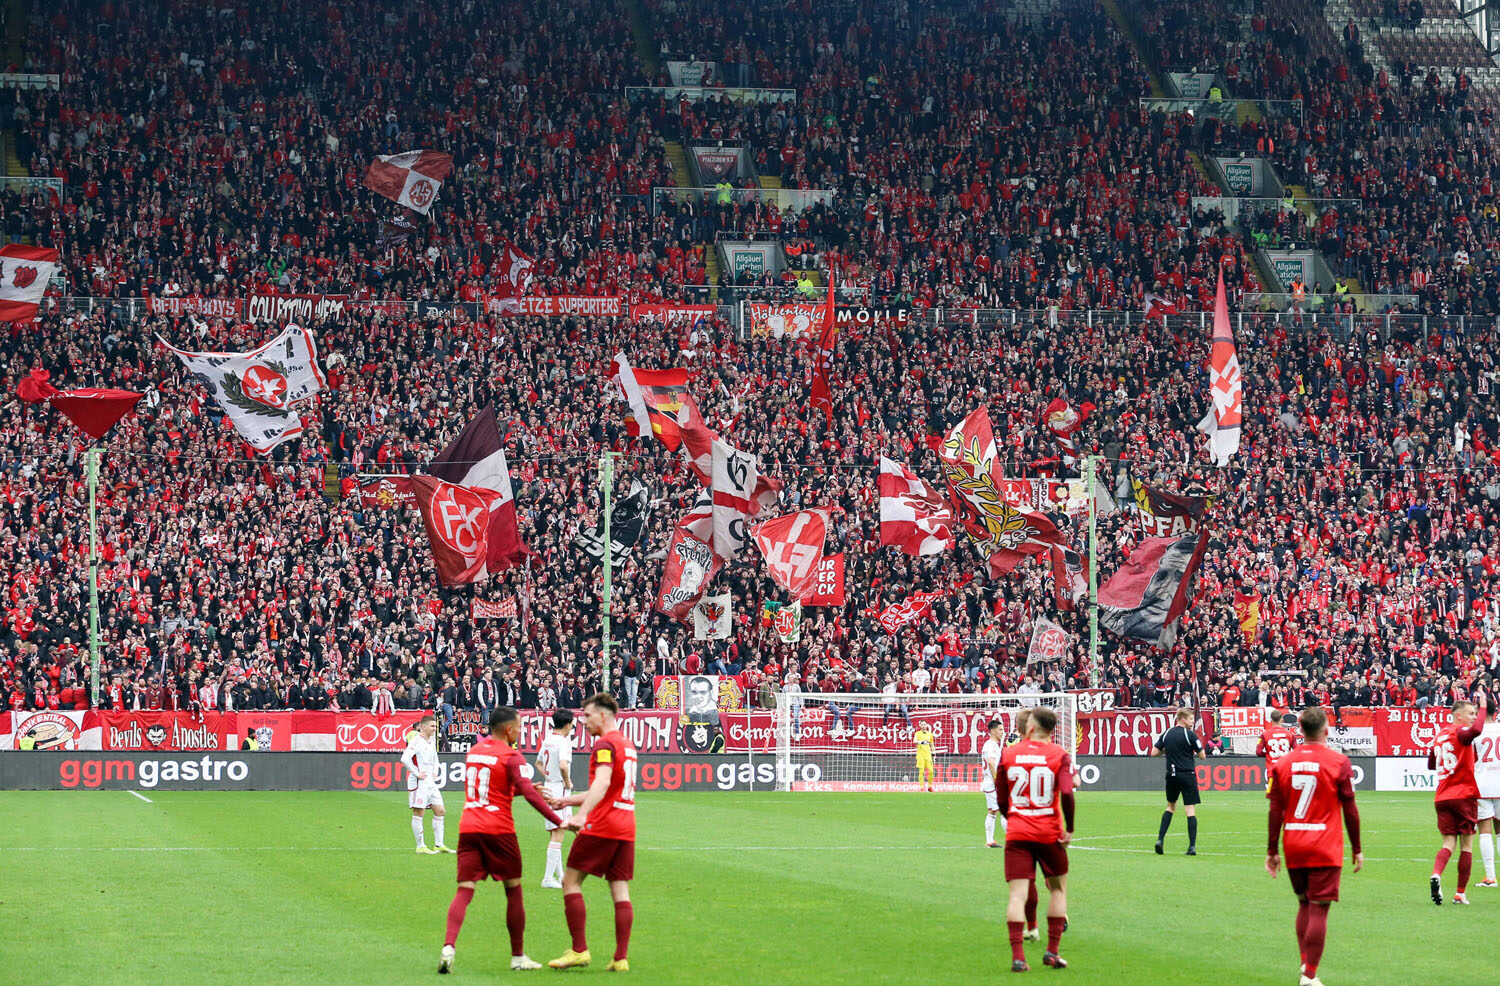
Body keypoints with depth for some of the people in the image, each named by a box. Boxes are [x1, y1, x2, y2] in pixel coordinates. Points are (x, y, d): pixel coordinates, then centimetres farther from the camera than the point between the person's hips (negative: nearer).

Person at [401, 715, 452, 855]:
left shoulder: (431, 741, 14)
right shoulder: (416, 741, -13)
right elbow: (405, 758, -25)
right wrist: (416, 773, -20)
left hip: (430, 782, 9)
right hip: (418, 783, -9)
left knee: (439, 811, 7)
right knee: (418, 814, -3)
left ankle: (439, 845, 13)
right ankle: (420, 846, 2)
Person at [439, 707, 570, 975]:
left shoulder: (473, 751, 15)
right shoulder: (511, 757, -7)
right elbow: (529, 794, -16)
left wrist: (518, 789, 30)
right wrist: (559, 822, -14)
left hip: (468, 830, 5)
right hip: (498, 830, -5)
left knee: (464, 891, -2)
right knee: (514, 890, 10)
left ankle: (448, 947, -24)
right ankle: (518, 957, 16)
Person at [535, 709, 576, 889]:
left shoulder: (548, 739, 11)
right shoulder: (563, 742, -16)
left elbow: (538, 763, 25)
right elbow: (563, 765, -31)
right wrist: (567, 782, -15)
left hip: (549, 786, 9)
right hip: (560, 790, -9)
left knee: (555, 833, 16)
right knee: (558, 834, -7)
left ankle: (560, 876, 24)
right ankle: (548, 878, -9)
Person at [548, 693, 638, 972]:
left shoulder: (605, 744, -9)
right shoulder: (626, 744, 20)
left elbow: (602, 783, -26)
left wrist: (583, 814, -38)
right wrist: (568, 800, 32)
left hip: (601, 826, -8)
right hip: (626, 828, 8)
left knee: (570, 881, 0)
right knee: (620, 890, 4)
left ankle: (579, 950, -6)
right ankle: (621, 958, -1)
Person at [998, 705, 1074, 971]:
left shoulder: (1008, 754, 2)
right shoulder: (1059, 755, -5)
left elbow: (1001, 799, 7)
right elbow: (1067, 793, -18)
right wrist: (1069, 828, -7)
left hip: (1017, 833, 1)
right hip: (1050, 834, -1)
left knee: (1017, 894, -2)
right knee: (1058, 889, 16)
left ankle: (1017, 956, -11)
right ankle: (1052, 951, 14)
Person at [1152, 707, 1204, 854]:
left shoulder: (1166, 734, 5)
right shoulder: (1190, 735, -9)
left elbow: (1154, 753, 7)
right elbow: (1202, 755, -5)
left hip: (1171, 775, 5)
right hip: (1187, 775, -5)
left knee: (1171, 807, 22)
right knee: (1191, 810, -2)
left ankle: (1160, 839, 9)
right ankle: (1192, 846, -8)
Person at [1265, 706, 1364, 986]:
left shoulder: (1282, 763, 2)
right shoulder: (1338, 762, -6)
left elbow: (1275, 811, 2)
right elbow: (1350, 810, -3)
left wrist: (1271, 851, 9)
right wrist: (1357, 850, 6)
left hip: (1293, 848, 4)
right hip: (1325, 848, -4)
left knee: (1304, 905, 20)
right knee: (1319, 909, -2)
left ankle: (1305, 963, 15)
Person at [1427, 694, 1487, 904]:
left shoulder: (1440, 736, 14)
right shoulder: (1460, 732, -8)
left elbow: (1431, 765, 25)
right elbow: (1476, 730, -32)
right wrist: (1483, 706, -21)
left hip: (1442, 798, 6)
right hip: (1464, 795, -6)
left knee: (1449, 843, 5)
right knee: (1466, 845, 5)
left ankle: (1436, 875, -24)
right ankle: (1460, 893, 5)